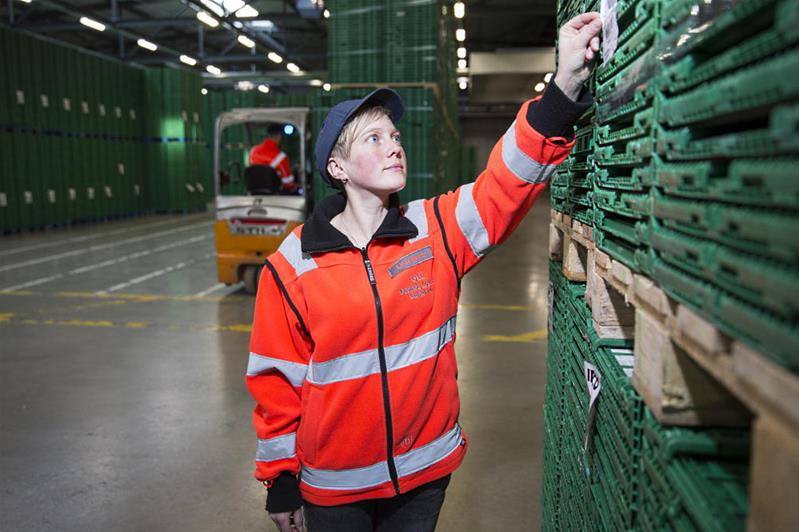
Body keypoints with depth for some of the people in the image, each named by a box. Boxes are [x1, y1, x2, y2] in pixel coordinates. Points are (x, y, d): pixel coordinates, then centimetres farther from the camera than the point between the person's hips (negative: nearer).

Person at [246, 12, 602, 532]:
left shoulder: (437, 230, -7)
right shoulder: (292, 265, -12)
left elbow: (509, 183, -20)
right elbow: (277, 379, -5)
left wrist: (564, 88, -33)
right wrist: (281, 478, 0)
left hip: (426, 470, 2)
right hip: (333, 487, -1)